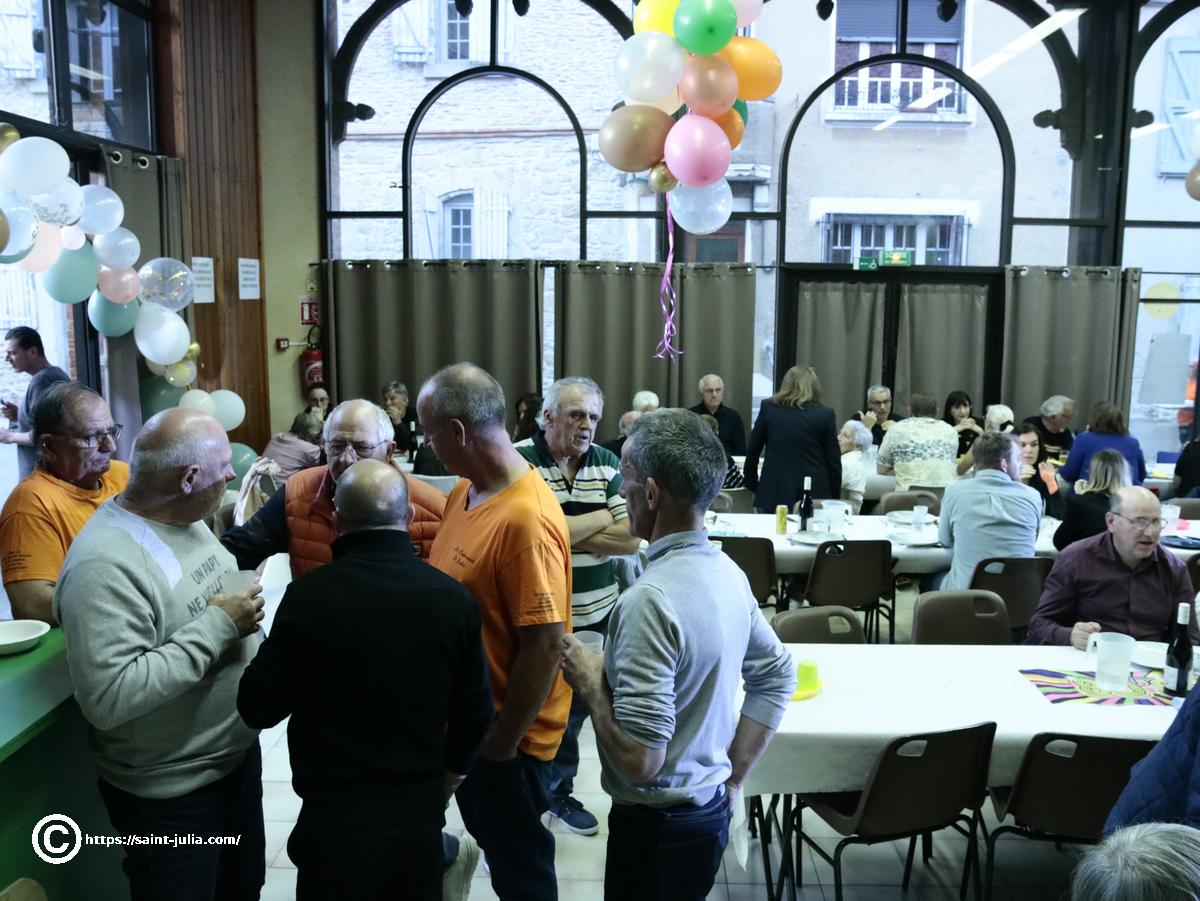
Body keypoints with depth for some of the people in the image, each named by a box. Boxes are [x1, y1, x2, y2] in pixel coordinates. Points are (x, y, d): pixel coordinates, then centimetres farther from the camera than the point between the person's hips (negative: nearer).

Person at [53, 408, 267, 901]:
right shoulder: (104, 564, -29)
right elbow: (108, 698, -34)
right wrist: (218, 625, -29)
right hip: (173, 791, -8)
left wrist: (240, 614, -2)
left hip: (237, 750, 8)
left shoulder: (185, 516, -2)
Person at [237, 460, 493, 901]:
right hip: (420, 811, 2)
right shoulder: (454, 597, -10)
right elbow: (474, 711, 0)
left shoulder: (310, 594, -18)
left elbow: (259, 708, -9)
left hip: (335, 814, -2)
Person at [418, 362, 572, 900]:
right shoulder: (465, 490, -1)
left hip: (505, 733, -8)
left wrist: (502, 743, -19)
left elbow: (544, 645, -28)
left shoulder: (526, 520, -30)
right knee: (492, 844, 28)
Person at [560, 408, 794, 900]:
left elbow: (640, 759, -29)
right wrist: (733, 780, 13)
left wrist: (591, 680, -14)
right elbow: (777, 676, 11)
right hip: (711, 807, 8)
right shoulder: (726, 571, -1)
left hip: (658, 825, -7)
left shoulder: (651, 598, -28)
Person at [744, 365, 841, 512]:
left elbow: (752, 452, 7)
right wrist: (835, 498, 10)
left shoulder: (768, 408, 3)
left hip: (774, 493, 1)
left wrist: (752, 484, 18)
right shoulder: (825, 414, 0)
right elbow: (834, 461, 1)